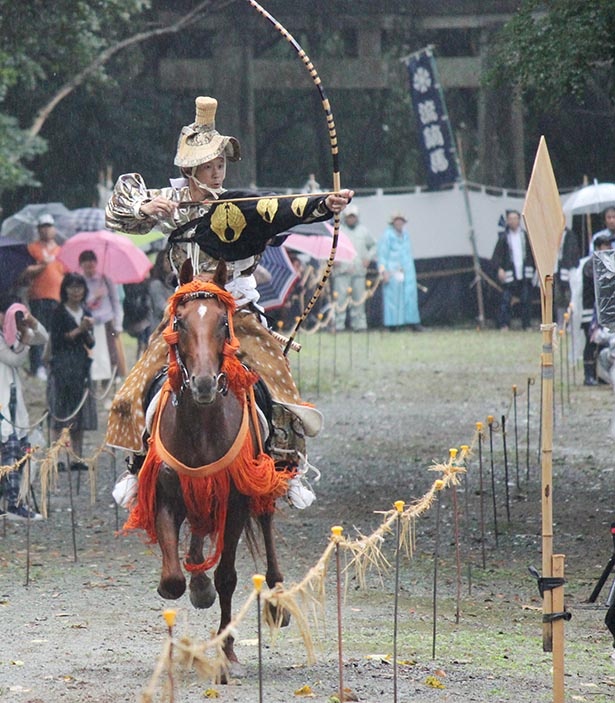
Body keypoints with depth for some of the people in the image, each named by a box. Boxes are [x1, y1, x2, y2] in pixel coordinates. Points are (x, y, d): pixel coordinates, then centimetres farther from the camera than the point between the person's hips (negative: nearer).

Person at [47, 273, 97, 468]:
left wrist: (88, 331, -7)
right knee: (60, 416, -9)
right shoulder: (59, 313, -3)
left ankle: (77, 458, 6)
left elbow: (91, 344, 13)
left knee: (81, 415, 3)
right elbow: (57, 340, -11)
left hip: (81, 367, 6)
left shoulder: (86, 314, 14)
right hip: (62, 368, -6)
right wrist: (78, 330, -13)